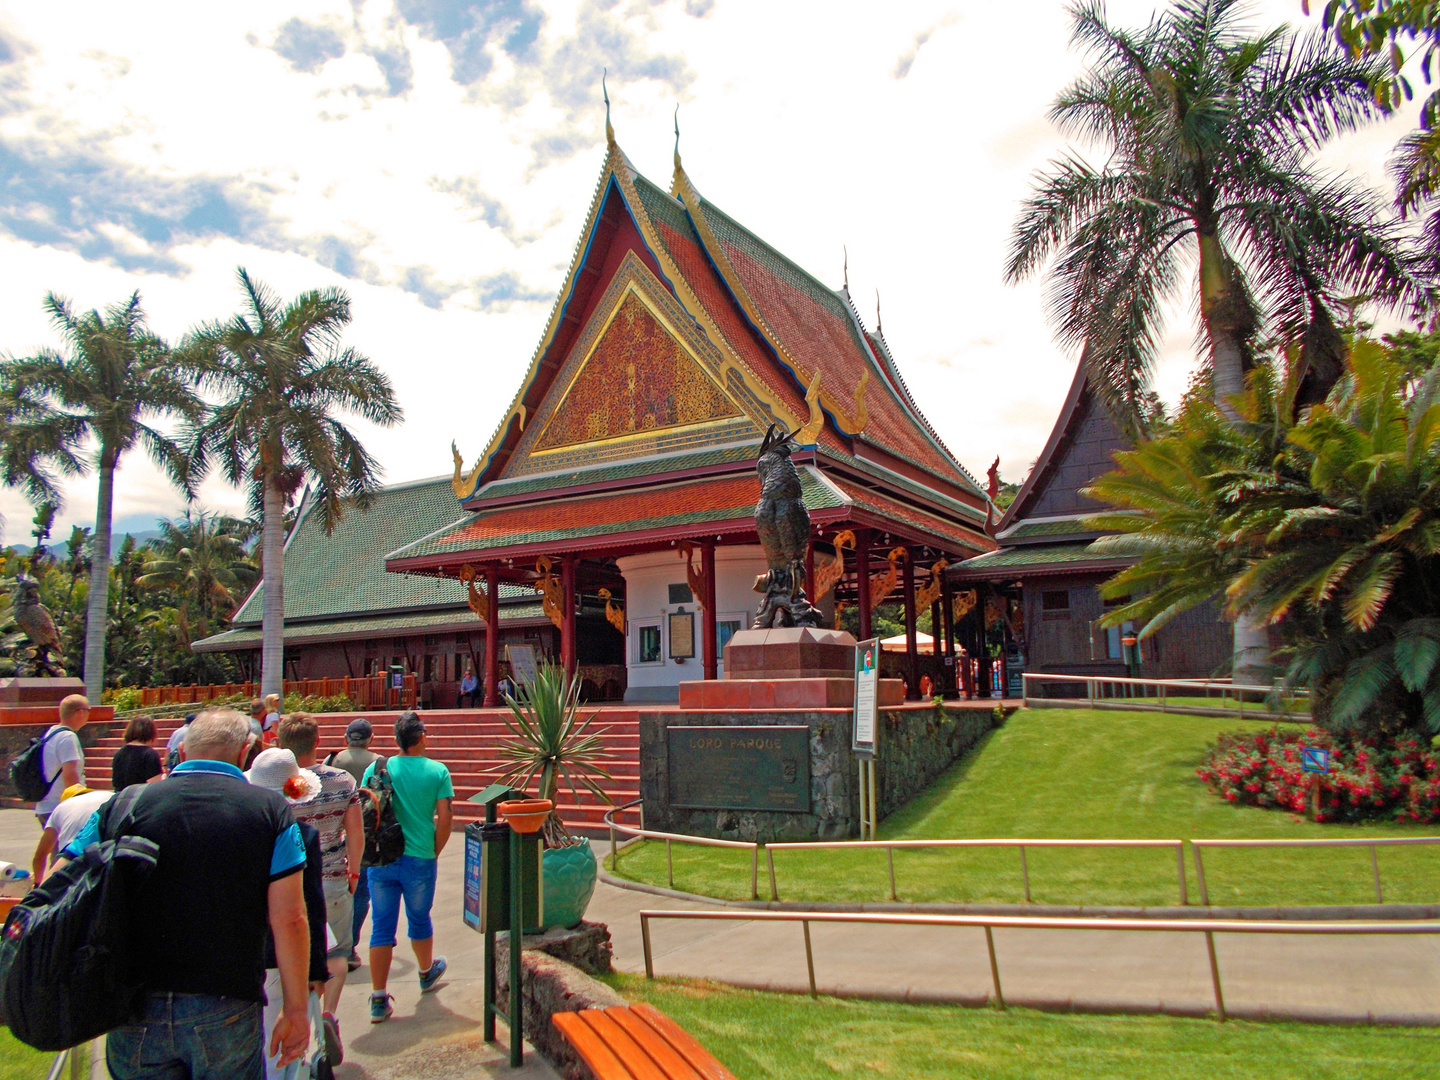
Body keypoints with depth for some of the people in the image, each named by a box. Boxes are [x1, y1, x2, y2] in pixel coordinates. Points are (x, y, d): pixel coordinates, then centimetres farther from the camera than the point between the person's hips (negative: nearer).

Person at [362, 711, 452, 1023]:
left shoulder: (376, 769, -3)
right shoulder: (437, 771, -7)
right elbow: (444, 820, -8)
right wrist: (434, 852, 6)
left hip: (381, 860, 1)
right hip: (419, 860, -1)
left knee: (381, 928, 7)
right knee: (419, 920, 19)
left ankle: (379, 999, 7)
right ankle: (427, 973, 42)